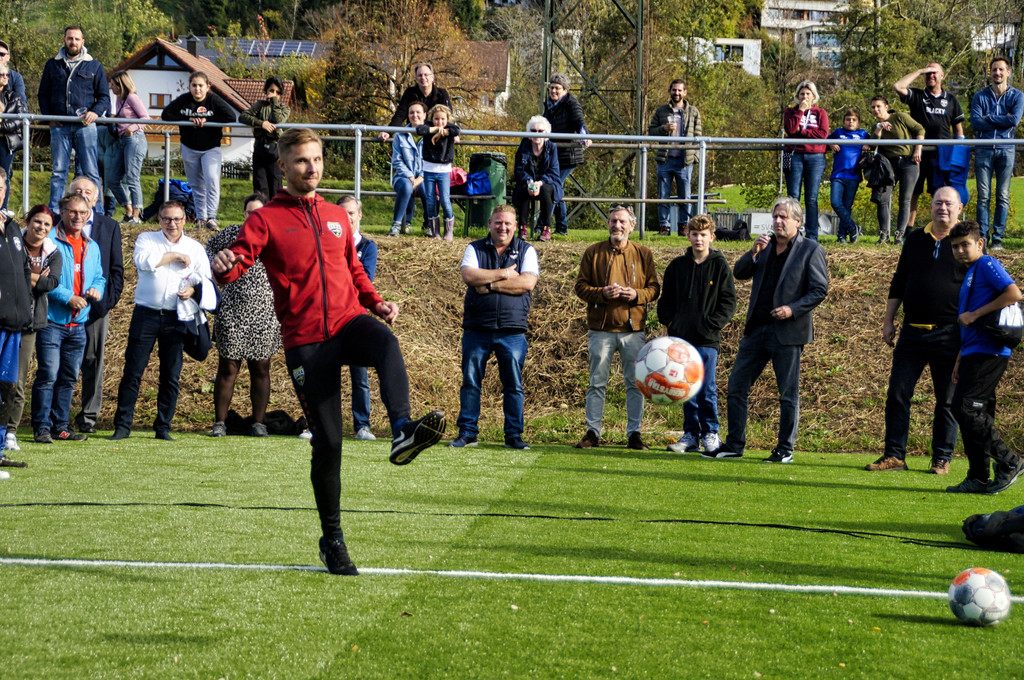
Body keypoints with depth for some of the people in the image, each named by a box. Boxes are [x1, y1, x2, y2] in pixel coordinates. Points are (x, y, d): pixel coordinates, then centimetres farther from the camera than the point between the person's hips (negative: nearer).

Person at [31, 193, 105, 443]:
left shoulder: (92, 247, 16)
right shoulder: (49, 241, -7)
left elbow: (99, 278, 23)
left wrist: (97, 290, 0)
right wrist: (68, 298, -18)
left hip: (78, 324, 7)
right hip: (52, 320, -7)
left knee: (69, 377, 10)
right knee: (48, 375, -10)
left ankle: (60, 426, 18)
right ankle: (42, 427, -6)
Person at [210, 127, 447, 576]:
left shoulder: (337, 217, 18)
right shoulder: (267, 220, 3)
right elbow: (238, 258, -11)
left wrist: (376, 303, 13)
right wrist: (224, 267, -36)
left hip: (349, 321, 3)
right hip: (305, 340, -3)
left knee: (387, 343, -35)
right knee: (327, 441, -3)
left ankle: (402, 432, -56)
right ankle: (332, 540, 13)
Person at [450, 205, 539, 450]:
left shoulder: (526, 251, 8)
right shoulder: (475, 249, 10)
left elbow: (527, 282, -8)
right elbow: (469, 276, -9)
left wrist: (490, 284, -10)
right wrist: (505, 274, -8)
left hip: (512, 331, -1)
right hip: (477, 329, 1)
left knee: (513, 384, 1)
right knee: (470, 381, 2)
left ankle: (514, 435, 9)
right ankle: (467, 432, 9)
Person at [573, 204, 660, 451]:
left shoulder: (643, 254, 7)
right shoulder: (593, 253, 5)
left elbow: (654, 288, 8)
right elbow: (581, 287, 4)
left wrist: (636, 295, -12)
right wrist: (602, 293, -15)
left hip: (634, 329, 1)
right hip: (601, 329, 0)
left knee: (635, 383, 2)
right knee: (597, 382, 2)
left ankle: (634, 433, 9)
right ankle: (592, 432, 8)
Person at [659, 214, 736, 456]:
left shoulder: (720, 266, 2)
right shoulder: (677, 266, 10)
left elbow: (728, 302, 1)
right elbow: (665, 299, 17)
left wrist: (711, 324, -10)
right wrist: (670, 321, 2)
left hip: (707, 339, -3)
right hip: (681, 337, 3)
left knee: (707, 389, -6)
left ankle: (711, 434, 4)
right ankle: (691, 434, 13)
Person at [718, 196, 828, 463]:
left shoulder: (811, 250, -3)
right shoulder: (765, 246, 13)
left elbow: (820, 289, -6)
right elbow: (739, 273, 8)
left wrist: (793, 309, -18)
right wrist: (754, 252, -9)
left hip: (788, 332, -5)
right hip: (757, 329, 6)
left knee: (788, 393, 1)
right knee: (737, 385, 5)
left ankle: (785, 449, 10)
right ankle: (734, 445, 13)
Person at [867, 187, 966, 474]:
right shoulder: (915, 240, 12)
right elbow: (898, 283, 18)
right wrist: (888, 321, 13)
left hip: (949, 335, -3)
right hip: (912, 332, 3)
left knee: (947, 400, 2)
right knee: (897, 394, 1)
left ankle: (942, 459, 10)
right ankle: (894, 455, 7)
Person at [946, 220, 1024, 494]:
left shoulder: (987, 265, -5)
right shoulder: (970, 275, 23)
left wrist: (975, 314, -16)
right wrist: (960, 361, 23)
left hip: (988, 352, -10)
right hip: (975, 354, 10)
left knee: (965, 408, -14)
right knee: (976, 413, 8)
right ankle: (978, 479, 10)